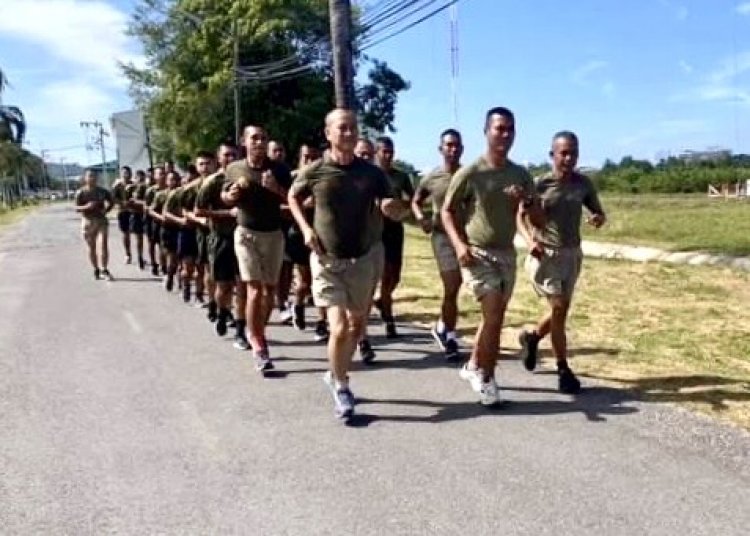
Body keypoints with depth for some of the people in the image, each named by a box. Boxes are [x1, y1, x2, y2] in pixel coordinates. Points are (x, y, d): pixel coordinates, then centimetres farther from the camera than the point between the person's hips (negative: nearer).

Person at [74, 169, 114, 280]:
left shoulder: (102, 191, 2)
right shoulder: (80, 192, -3)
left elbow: (111, 202, 15)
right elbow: (77, 208, -3)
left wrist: (106, 210, -3)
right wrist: (86, 207, -22)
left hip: (101, 220, 1)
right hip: (87, 222, -1)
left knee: (104, 245, -10)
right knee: (91, 247, 5)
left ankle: (104, 270, -4)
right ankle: (96, 270, 18)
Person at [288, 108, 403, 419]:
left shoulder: (371, 172, -4)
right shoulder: (314, 172, -7)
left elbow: (395, 213, 2)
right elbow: (293, 197, 12)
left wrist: (390, 208, -23)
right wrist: (306, 229, -3)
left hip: (362, 259, 3)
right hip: (327, 260, -3)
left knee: (356, 326, 12)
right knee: (340, 328, -13)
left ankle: (336, 376, 36)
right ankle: (340, 386, 9)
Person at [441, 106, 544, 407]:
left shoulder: (521, 175, 4)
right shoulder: (469, 173, -10)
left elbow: (538, 220, 7)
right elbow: (447, 211, -3)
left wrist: (527, 200, -15)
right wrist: (459, 244, -18)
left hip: (507, 254, 6)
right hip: (477, 254, -6)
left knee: (494, 317, 14)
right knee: (494, 316, -13)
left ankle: (474, 367, 34)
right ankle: (486, 377, 5)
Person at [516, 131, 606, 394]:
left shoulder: (584, 183, 1)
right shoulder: (539, 184, -9)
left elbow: (599, 212, 9)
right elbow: (521, 217, -3)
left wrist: (599, 218, -16)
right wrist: (530, 241, -22)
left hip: (572, 254, 5)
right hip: (545, 254, -5)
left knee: (561, 310, 14)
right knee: (558, 308, -6)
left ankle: (532, 338, 42)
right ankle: (563, 370, 6)